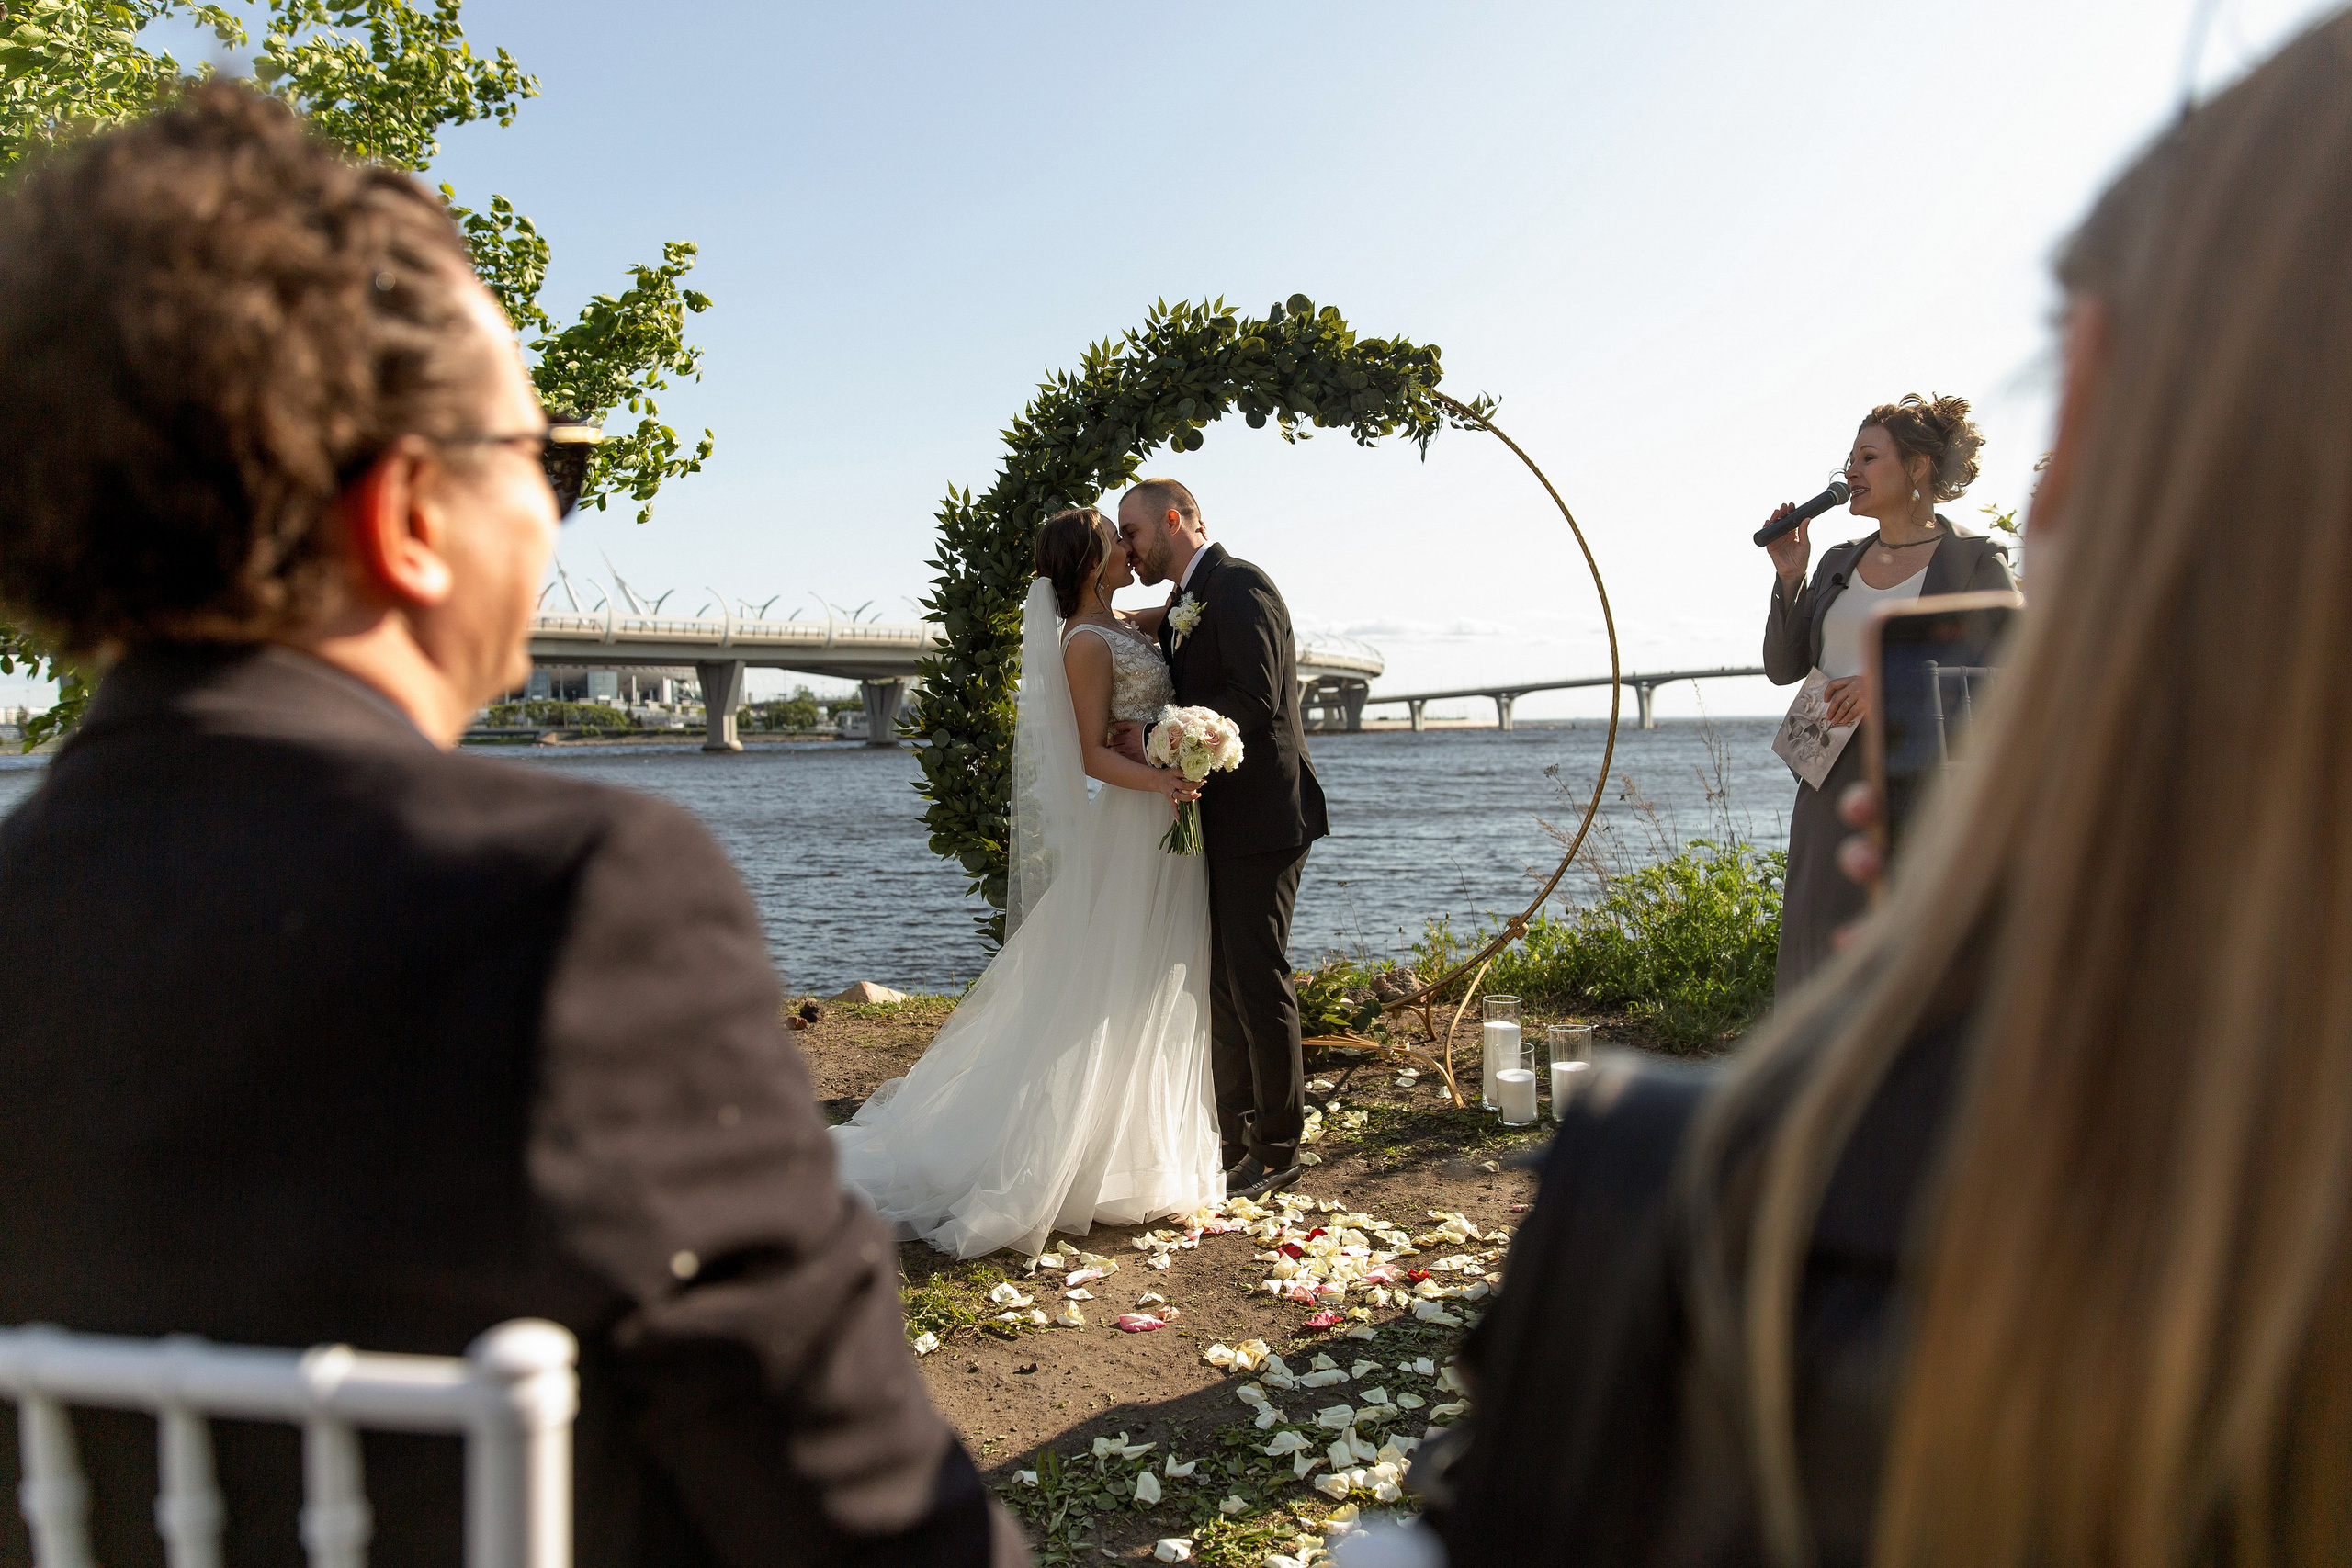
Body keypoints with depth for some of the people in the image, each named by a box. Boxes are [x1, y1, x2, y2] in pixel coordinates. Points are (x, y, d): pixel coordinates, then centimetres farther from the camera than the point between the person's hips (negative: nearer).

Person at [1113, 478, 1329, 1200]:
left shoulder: (1239, 586, -12)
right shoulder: (1180, 609, 18)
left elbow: (1255, 699, -23)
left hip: (1260, 817, -10)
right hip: (1216, 822, 10)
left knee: (1257, 981, -4)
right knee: (1220, 984, 15)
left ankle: (1277, 1152, 9)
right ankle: (1234, 1139, 27)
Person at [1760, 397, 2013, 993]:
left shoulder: (1973, 562, -1)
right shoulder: (1839, 562, 15)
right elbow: (1783, 666, 13)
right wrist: (1789, 578, 2)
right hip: (1833, 784, 5)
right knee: (1820, 951, 4)